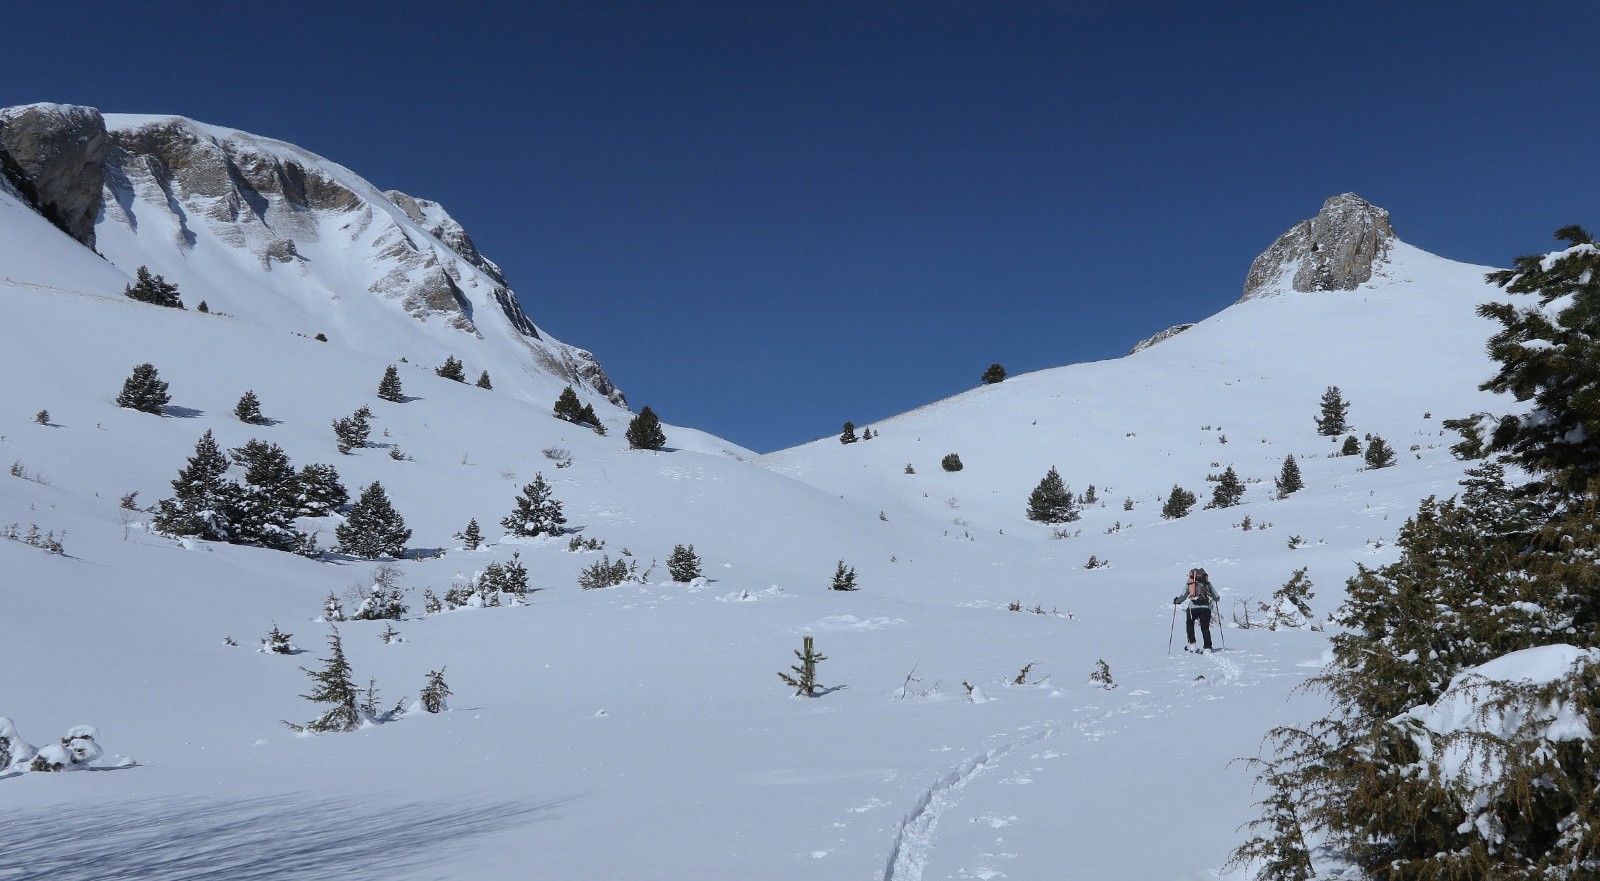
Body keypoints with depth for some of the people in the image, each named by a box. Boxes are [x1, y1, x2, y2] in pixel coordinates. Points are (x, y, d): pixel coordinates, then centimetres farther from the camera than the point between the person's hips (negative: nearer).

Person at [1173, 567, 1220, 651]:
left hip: (1193, 607, -1)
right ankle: (1207, 647, 1)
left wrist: (1176, 601, 21)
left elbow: (1183, 596, 2)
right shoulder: (1207, 584, 14)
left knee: (1189, 625, 21)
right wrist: (1216, 599, 41)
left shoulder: (1190, 584, 8)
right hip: (1205, 608, 1)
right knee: (1205, 628, 7)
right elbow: (1216, 597, 17)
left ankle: (1192, 643, 13)